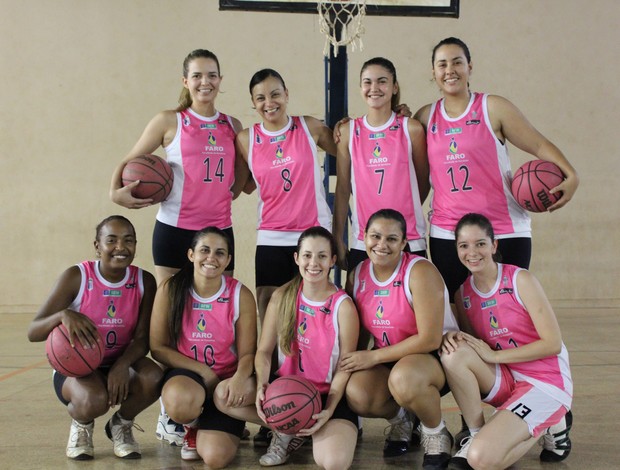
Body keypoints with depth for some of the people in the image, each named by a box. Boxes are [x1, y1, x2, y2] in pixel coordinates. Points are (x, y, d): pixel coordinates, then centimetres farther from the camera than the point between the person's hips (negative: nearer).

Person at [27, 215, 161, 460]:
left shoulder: (144, 281, -7)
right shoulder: (76, 277, -16)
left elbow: (142, 338, -9)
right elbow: (33, 332, -17)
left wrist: (122, 365, -31)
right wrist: (63, 315, -39)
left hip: (120, 365, 3)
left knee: (154, 379, -31)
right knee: (94, 400, -37)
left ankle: (121, 424, 5)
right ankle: (81, 425, 5)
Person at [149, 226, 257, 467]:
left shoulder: (241, 295, -8)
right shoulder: (170, 290, -9)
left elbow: (247, 352, -7)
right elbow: (158, 348, -5)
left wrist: (240, 378, -30)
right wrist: (203, 371, -15)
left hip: (225, 380, 0)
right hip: (186, 373, 0)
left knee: (216, 457, -18)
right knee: (182, 402, -38)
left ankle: (206, 429, 22)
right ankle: (193, 427, 3)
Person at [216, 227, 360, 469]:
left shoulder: (343, 306, -11)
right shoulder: (282, 296, -1)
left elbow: (345, 367, -10)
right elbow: (264, 350, 0)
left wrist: (328, 411, -23)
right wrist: (261, 386, -20)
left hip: (327, 394, -3)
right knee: (223, 394, -19)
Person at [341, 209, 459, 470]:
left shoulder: (420, 271, -19)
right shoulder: (357, 275, 0)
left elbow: (430, 340, -23)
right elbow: (361, 333, 12)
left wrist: (373, 357, -18)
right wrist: (356, 360, -7)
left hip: (434, 356, -5)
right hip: (387, 361, 5)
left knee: (403, 379, -40)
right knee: (356, 395, -28)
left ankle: (437, 434, -6)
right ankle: (400, 419, 9)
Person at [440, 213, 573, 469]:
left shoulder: (520, 280, -13)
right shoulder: (462, 292, 3)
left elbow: (553, 344, -16)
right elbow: (473, 344, 9)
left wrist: (494, 356, -18)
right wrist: (452, 339, -14)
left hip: (546, 383, -5)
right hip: (505, 381, 5)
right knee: (454, 353, -25)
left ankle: (550, 426, 4)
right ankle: (476, 435, -7)